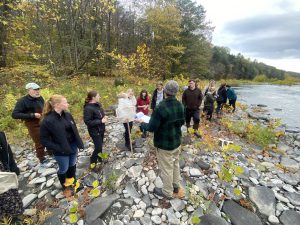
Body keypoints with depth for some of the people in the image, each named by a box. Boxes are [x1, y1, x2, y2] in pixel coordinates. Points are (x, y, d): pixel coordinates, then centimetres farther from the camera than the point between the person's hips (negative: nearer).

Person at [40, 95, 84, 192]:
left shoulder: (68, 115, -4)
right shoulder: (47, 121, -22)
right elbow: (44, 140, -16)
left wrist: (79, 142, 4)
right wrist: (58, 149, -20)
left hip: (73, 146, 5)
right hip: (61, 151, -5)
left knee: (72, 165, 24)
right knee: (63, 169, 18)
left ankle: (72, 181, 51)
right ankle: (65, 186, 47)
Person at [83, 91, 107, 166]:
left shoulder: (98, 104, 1)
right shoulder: (88, 108, -23)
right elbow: (87, 121, -24)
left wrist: (104, 116, -4)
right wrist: (101, 121, -25)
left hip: (101, 129, 8)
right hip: (95, 131, -8)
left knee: (100, 145, 21)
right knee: (98, 147, -1)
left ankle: (100, 159, 42)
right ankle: (93, 164, 21)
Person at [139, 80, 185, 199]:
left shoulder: (160, 108, -28)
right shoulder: (180, 105, -4)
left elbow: (152, 127, -23)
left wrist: (142, 123, -4)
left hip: (164, 144, -7)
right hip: (177, 141, 7)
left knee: (166, 168, 12)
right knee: (175, 164, 24)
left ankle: (167, 192, 34)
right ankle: (176, 186, 45)